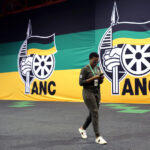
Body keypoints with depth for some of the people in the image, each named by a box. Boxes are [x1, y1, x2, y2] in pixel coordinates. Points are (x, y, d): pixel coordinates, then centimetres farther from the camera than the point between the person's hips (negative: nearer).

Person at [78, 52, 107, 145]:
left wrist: (101, 78, -7)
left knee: (93, 113, 14)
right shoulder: (85, 69, -10)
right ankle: (98, 137, -13)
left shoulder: (98, 68, 10)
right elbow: (81, 82, -14)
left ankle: (83, 128, 38)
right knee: (95, 113, -15)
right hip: (88, 92, -7)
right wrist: (92, 78, -21)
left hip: (97, 92, 7)